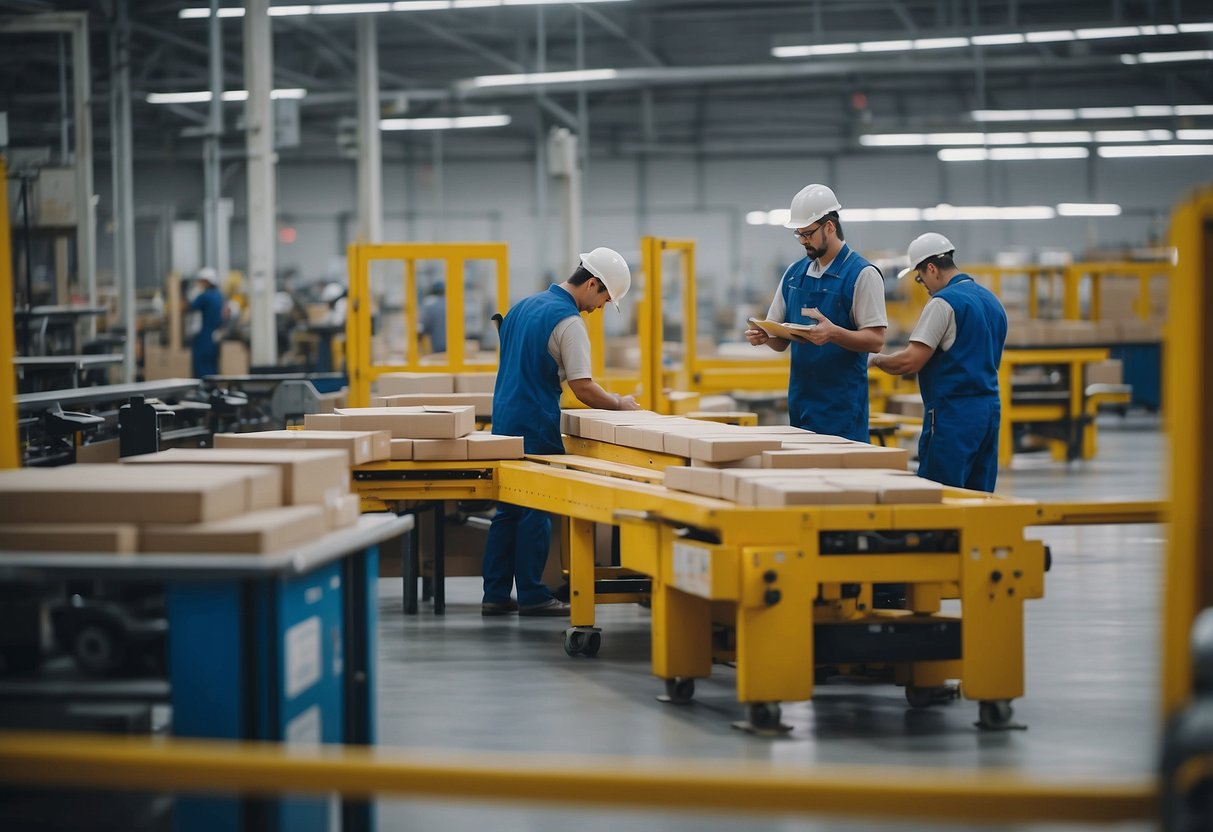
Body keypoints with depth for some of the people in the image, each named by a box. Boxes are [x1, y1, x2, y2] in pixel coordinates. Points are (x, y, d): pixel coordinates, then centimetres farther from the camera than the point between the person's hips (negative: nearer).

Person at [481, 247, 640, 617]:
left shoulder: (525, 305, 13)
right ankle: (531, 596, 2)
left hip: (505, 420, 8)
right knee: (537, 513, -1)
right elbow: (583, 388, -17)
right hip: (536, 428, -8)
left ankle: (495, 594, 12)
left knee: (508, 510, 11)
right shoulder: (568, 321, -14)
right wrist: (620, 404, -3)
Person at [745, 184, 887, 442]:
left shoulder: (862, 274, -7)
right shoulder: (794, 273, 13)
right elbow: (780, 341, 16)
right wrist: (763, 336, -7)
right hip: (801, 399, 6)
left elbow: (875, 340, -13)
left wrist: (833, 333, -29)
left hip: (842, 404, -6)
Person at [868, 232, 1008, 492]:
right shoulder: (991, 300, 15)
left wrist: (876, 359, 1)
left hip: (953, 413, -9)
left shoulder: (944, 302, -12)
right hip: (989, 409, 9)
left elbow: (910, 361, -16)